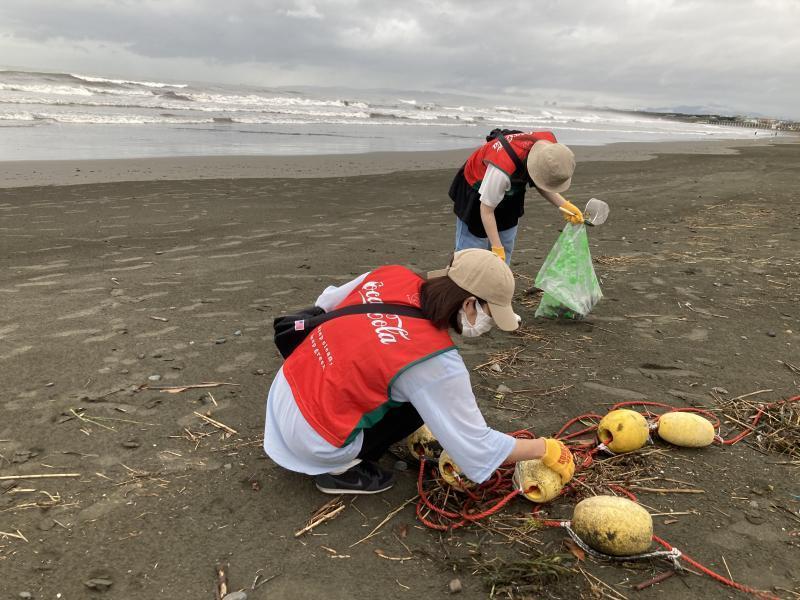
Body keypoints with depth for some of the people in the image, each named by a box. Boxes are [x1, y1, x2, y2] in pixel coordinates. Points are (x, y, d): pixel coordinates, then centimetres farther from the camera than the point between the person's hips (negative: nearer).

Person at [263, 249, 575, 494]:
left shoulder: (392, 275, -7)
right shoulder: (437, 363, -24)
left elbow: (325, 303, 10)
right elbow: (478, 448, -16)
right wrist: (546, 449, -3)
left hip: (284, 391, 7)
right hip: (311, 439, -7)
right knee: (426, 400, 0)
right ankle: (340, 469, 1)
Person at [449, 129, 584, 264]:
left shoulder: (551, 148, -22)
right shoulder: (502, 169, -44)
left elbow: (540, 184, -2)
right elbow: (487, 210, -30)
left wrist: (564, 205, -17)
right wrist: (497, 249, -27)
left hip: (509, 193, 7)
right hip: (477, 191, -7)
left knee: (506, 249, 12)